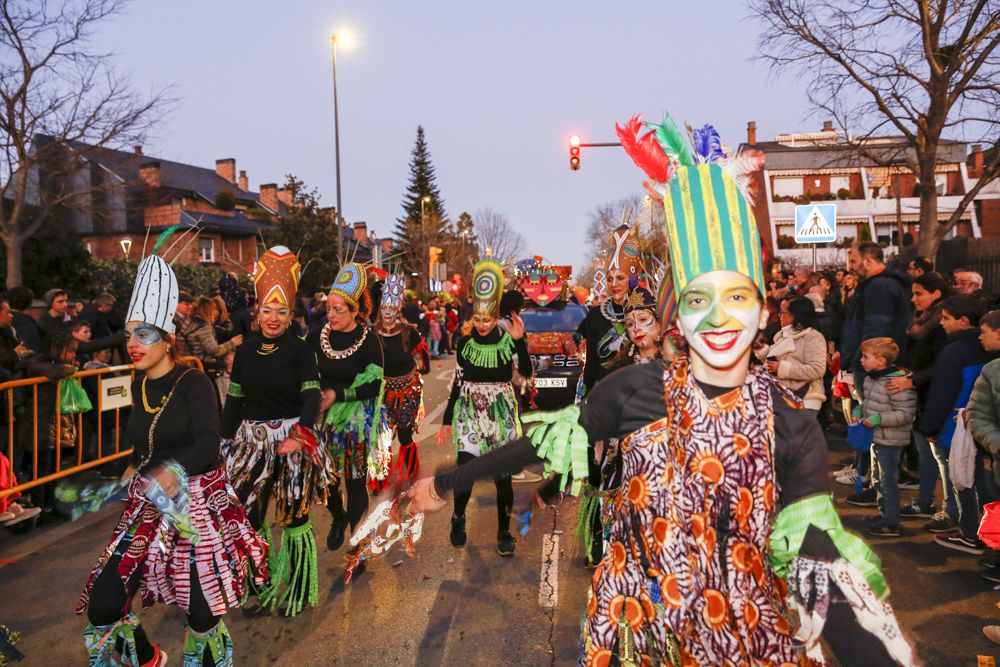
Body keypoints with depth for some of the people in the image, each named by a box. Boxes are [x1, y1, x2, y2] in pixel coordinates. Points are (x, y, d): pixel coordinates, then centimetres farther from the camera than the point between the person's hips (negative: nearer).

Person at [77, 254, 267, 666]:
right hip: (147, 503, 6)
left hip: (197, 500, -6)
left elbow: (208, 443, -26)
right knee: (102, 606, 0)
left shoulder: (193, 382, -12)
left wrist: (173, 470, -42)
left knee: (201, 612, -4)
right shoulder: (139, 384, 7)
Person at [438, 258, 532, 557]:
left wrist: (519, 341, -32)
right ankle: (458, 519, 25)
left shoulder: (509, 341, -5)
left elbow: (526, 372, -21)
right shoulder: (464, 343, 1)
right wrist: (447, 421, 8)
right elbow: (457, 383, 7)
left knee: (503, 475, 2)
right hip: (469, 413, 1)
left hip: (501, 414, -1)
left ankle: (504, 531, 19)